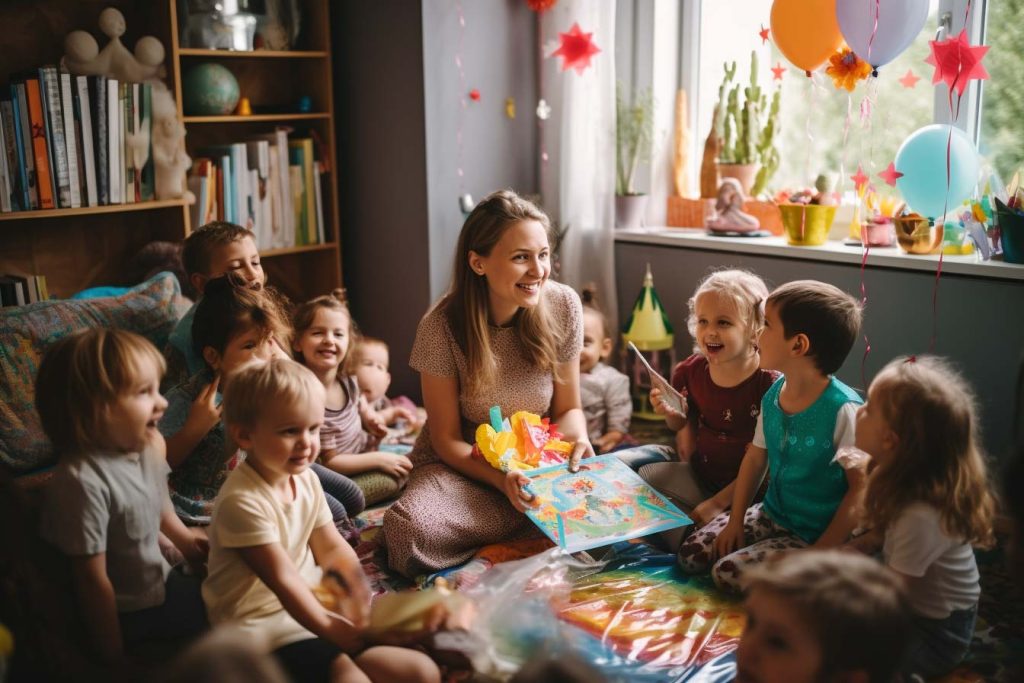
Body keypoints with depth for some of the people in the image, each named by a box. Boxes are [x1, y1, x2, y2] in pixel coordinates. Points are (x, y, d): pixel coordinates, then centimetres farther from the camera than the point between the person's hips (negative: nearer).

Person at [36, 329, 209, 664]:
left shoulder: (148, 447, -9)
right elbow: (92, 578, -26)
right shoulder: (84, 479, -33)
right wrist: (115, 658, -18)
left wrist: (186, 541, 25)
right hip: (130, 616, -8)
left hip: (162, 583, 8)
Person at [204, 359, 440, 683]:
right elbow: (283, 579, -21)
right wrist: (329, 629, -16)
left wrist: (355, 585, -11)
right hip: (261, 620, -8)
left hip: (311, 600, 8)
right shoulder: (242, 501, -24)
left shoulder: (306, 479, 1)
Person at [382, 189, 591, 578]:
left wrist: (578, 441, -22)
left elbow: (568, 407, 1)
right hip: (463, 464, -2)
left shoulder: (563, 307, -11)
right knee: (411, 530, -34)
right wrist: (502, 479, -29)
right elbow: (447, 439, -11)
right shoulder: (442, 326, -18)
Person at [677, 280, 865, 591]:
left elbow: (860, 487, -20)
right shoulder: (772, 395, -1)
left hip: (814, 536, -7)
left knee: (728, 572, -19)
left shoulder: (843, 410, -24)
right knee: (691, 554, 0)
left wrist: (821, 553, -19)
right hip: (771, 515, 7)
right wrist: (735, 521, 6)